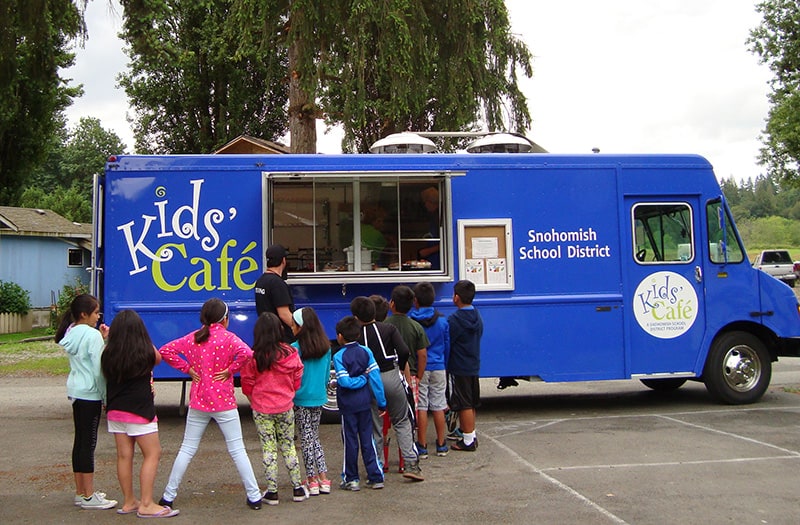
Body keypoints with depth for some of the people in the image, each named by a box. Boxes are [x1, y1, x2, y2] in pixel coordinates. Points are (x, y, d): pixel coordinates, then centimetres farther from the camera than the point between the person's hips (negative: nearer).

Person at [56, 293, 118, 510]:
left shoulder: (71, 333, 10)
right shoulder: (92, 335, -16)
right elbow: (98, 368, -16)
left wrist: (101, 338, 5)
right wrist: (106, 396, -10)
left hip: (75, 390, 9)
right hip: (90, 393, -9)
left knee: (80, 440, 14)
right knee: (88, 443, -4)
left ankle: (80, 492, 22)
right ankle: (88, 496, 1)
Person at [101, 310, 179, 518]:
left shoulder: (108, 354, -6)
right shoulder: (146, 352, -14)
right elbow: (158, 359, 7)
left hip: (115, 411, 5)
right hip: (139, 411, -5)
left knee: (124, 456, 12)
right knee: (152, 454, 4)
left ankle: (129, 502, 22)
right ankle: (146, 505, 2)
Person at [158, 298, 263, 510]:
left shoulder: (193, 338, 3)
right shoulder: (228, 338, -9)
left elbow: (166, 351, 1)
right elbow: (246, 353, -27)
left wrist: (187, 368, 2)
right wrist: (230, 370, -13)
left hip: (198, 403, 3)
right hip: (224, 403, -3)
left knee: (187, 449, 14)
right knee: (237, 449, 4)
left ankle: (168, 496, 18)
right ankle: (254, 496, 7)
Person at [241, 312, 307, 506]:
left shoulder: (253, 357, -13)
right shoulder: (290, 354, -8)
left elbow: (247, 384, -4)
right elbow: (297, 381, 3)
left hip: (261, 410, -2)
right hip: (285, 408, 2)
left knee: (268, 448, 8)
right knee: (288, 446, 14)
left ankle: (272, 492, 11)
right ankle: (297, 488, 18)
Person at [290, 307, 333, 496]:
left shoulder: (295, 348, -16)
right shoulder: (325, 347, 1)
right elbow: (327, 375, 8)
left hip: (301, 400, -5)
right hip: (319, 399, 5)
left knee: (306, 440, 6)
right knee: (315, 438, 17)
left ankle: (311, 481, 11)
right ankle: (323, 479, 15)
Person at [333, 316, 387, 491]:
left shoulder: (339, 356, -12)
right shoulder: (366, 352, 0)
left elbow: (344, 381, -21)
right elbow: (376, 377, -3)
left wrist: (361, 379, -5)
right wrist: (381, 402, 1)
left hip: (348, 404, -4)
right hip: (364, 402, 4)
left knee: (350, 441, 5)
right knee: (367, 439, 9)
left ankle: (351, 479, 13)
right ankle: (376, 477, 11)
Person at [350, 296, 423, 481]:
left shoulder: (356, 336, -4)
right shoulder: (388, 329, -4)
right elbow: (404, 352, -12)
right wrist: (399, 366, 7)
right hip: (391, 377, 0)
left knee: (374, 426, 11)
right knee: (402, 421, 10)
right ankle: (411, 464, 1)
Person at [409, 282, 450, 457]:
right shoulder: (442, 321, 0)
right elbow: (447, 347, 8)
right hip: (438, 369, 3)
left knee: (420, 407, 4)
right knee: (438, 406, 10)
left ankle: (422, 445, 8)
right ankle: (441, 444, 18)